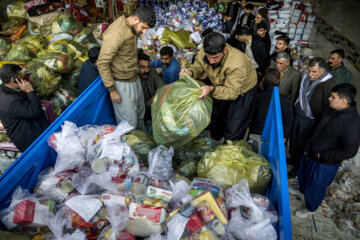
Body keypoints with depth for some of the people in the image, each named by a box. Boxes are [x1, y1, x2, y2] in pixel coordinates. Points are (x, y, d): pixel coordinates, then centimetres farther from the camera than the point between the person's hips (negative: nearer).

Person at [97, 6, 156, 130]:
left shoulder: (132, 29, 4)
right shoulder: (116, 33, -24)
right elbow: (102, 63, -22)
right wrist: (112, 90, -19)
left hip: (135, 79, 9)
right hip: (121, 84, -9)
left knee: (140, 114, 22)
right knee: (129, 124, -2)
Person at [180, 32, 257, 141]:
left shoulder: (237, 63, -43)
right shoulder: (203, 53, -25)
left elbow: (232, 91, -41)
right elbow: (197, 68, -9)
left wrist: (212, 90, -59)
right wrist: (190, 72, -34)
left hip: (242, 90, -5)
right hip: (220, 87, 6)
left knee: (234, 128, -1)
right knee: (214, 117, 21)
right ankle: (215, 141, 49)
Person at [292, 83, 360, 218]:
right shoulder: (331, 109, -7)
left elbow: (349, 151, -27)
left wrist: (322, 155, -22)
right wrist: (310, 145, 7)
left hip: (325, 163, -7)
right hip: (310, 153, 8)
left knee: (316, 187, 14)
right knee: (303, 174, 30)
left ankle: (310, 209, 41)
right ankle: (302, 190, 61)